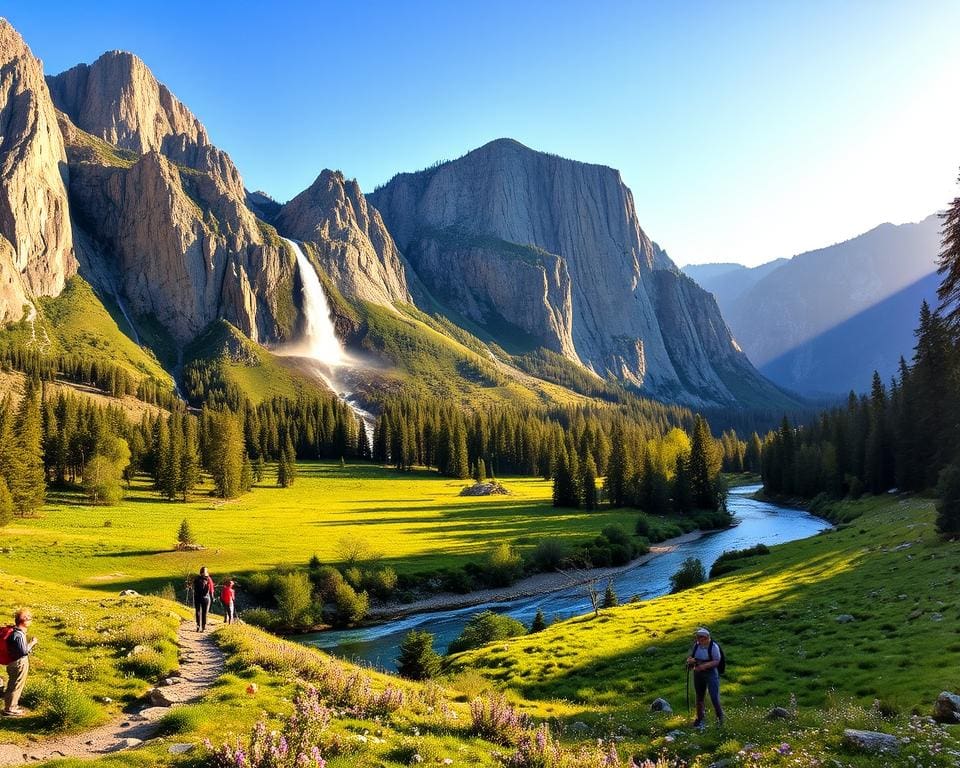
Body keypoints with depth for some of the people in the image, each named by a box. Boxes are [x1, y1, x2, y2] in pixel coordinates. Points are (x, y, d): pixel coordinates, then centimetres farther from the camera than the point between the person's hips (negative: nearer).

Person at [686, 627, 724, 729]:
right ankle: (700, 719, 30)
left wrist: (705, 665, -29)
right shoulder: (696, 645, 1)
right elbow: (690, 657, 9)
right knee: (699, 697, 15)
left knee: (714, 697, -7)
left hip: (711, 674, -6)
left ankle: (720, 716, 20)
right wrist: (690, 660, -14)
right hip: (698, 674, 6)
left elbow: (717, 661, -18)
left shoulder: (713, 647, -16)